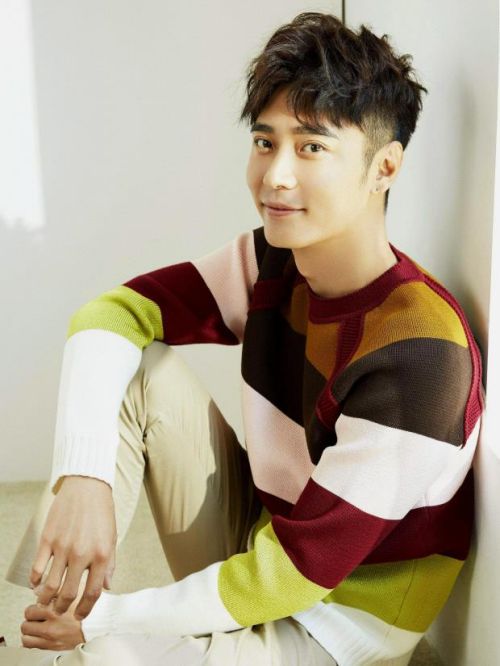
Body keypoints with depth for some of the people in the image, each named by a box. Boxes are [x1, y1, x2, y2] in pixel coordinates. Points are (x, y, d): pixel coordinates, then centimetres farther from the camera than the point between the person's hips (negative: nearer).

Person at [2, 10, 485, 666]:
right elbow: (110, 314, -8)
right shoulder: (271, 264, -7)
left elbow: (295, 574, -25)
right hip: (256, 542, 7)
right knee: (139, 369, -9)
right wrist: (83, 478, -25)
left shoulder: (418, 355, -28)